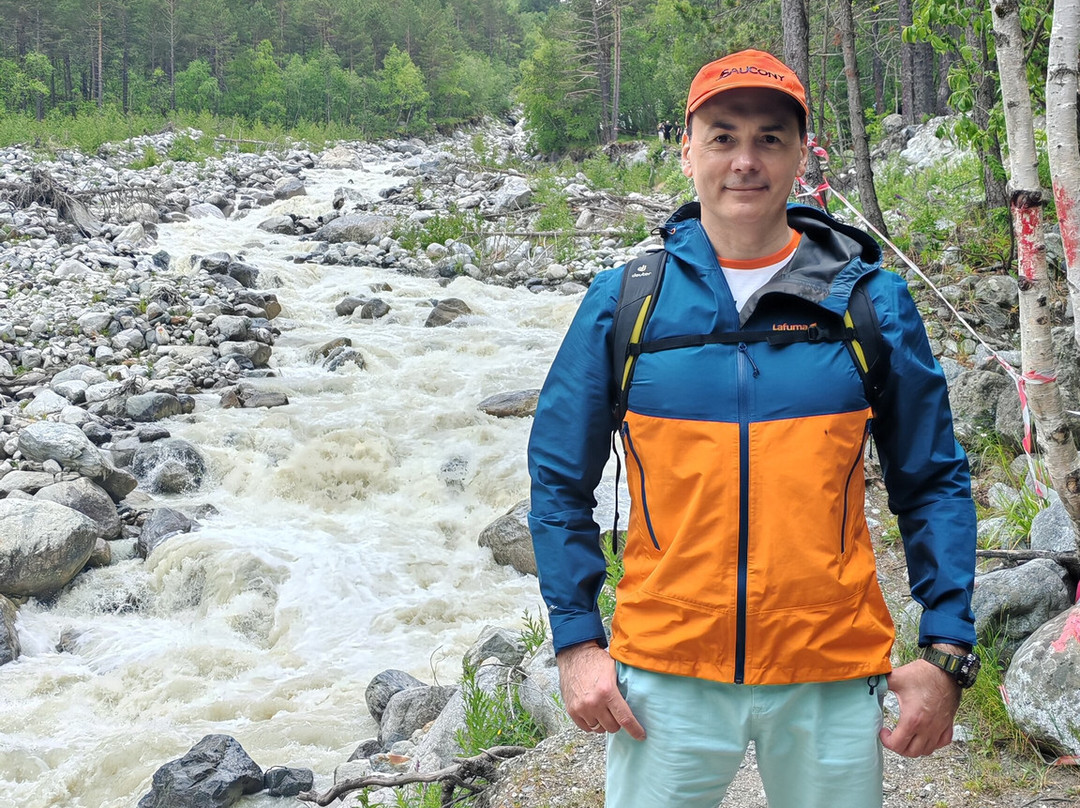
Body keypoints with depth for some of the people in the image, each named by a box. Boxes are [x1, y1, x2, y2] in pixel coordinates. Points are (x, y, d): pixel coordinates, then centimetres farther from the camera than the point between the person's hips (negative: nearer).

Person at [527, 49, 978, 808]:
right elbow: (560, 480, 5)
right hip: (665, 675, 0)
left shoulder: (872, 300, 0)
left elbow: (933, 482, 5)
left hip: (834, 680, 1)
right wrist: (577, 642, -1)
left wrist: (946, 651, -3)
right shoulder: (623, 302, 0)